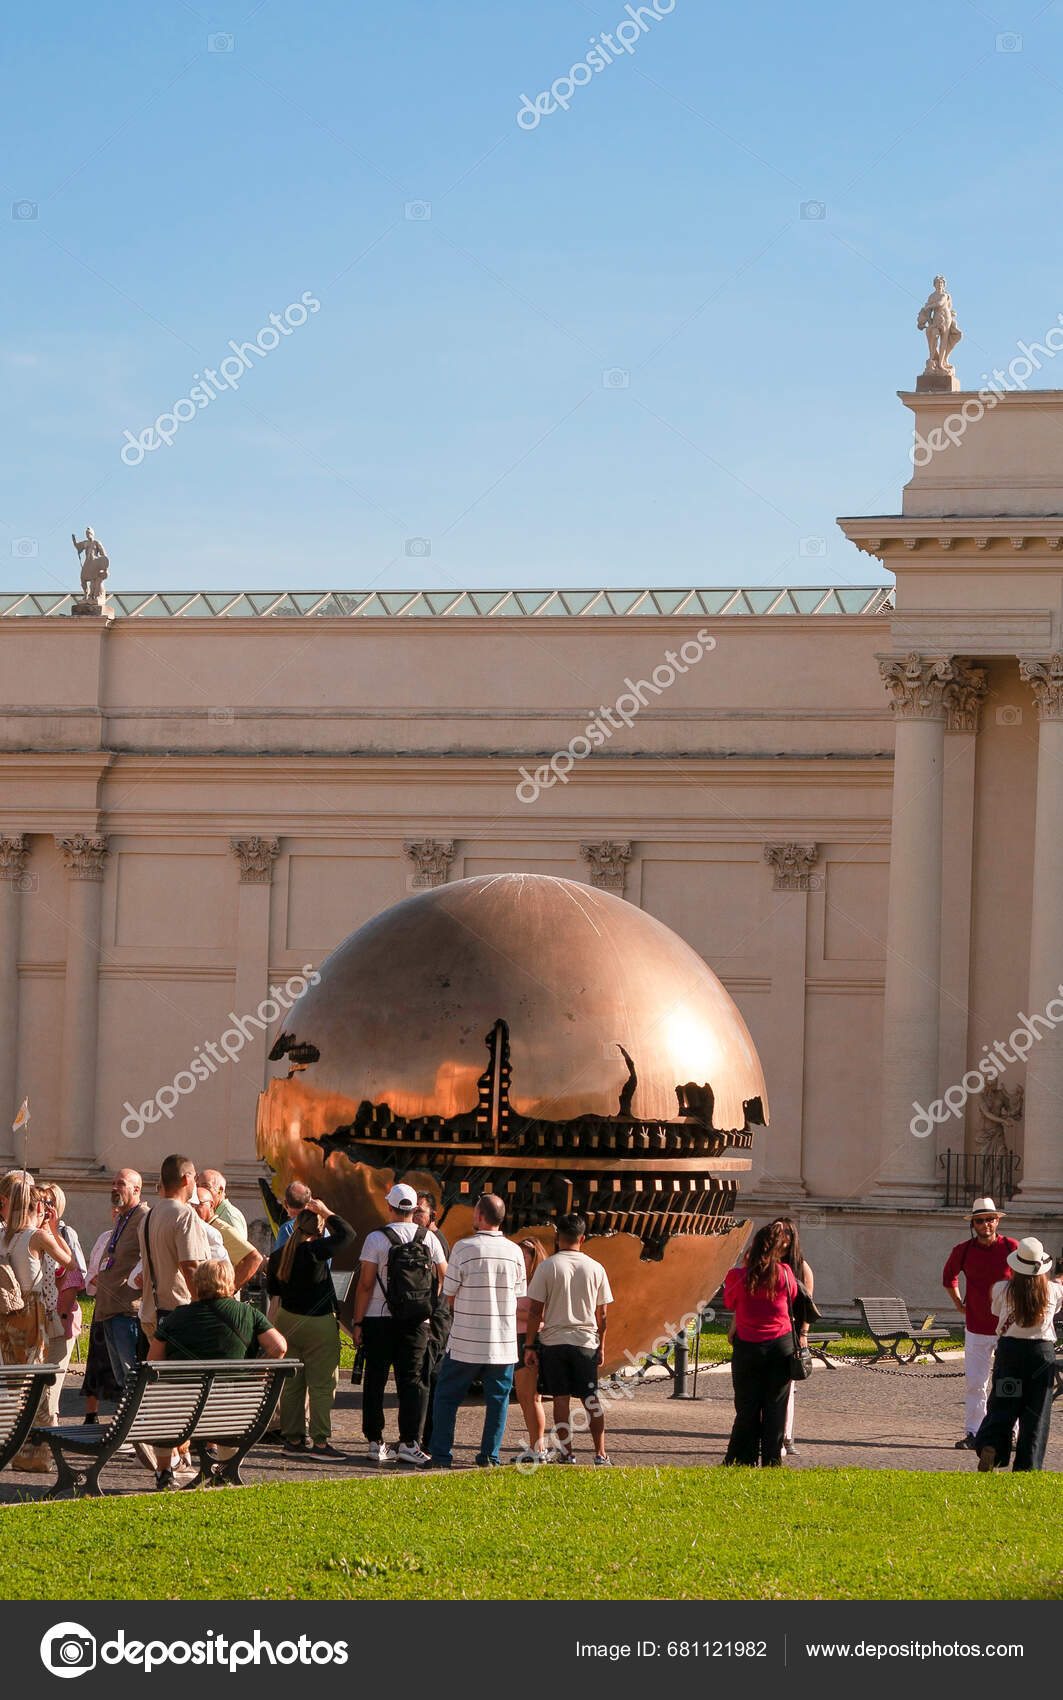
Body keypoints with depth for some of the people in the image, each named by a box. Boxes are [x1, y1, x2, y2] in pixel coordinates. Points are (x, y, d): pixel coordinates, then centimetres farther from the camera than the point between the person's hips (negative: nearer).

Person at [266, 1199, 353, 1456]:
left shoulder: (278, 1256, 1)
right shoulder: (315, 1251, -18)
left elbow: (272, 1289, 15)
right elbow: (347, 1234, -11)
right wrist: (326, 1212, -3)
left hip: (287, 1319, 6)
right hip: (318, 1324, -6)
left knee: (291, 1382, 12)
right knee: (321, 1384, 0)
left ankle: (293, 1437, 16)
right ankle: (320, 1440, -1)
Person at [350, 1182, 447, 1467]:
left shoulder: (376, 1238, -6)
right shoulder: (428, 1238, 2)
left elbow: (366, 1283, -8)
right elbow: (444, 1278, 6)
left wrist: (357, 1322, -3)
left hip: (379, 1318, -1)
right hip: (417, 1322, 1)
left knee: (375, 1379, 7)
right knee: (413, 1379, 2)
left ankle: (375, 1443, 7)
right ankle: (409, 1442, -7)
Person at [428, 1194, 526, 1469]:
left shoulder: (464, 1248, -11)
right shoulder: (514, 1252, 1)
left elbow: (450, 1296, -5)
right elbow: (519, 1296, 9)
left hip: (466, 1342, -3)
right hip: (503, 1342, 3)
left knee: (447, 1396, 8)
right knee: (497, 1398, 11)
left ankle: (441, 1454, 6)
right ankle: (490, 1454, 8)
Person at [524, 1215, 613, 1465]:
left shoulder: (547, 1267, -5)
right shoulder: (595, 1268, 2)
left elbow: (535, 1311, -6)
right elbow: (602, 1313, 7)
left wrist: (530, 1346, 0)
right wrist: (601, 1346, 17)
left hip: (553, 1341, -2)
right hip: (586, 1341, 2)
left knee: (561, 1398, 4)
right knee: (591, 1398, 9)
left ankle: (566, 1452, 2)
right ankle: (600, 1452, 6)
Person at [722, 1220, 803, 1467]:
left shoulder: (738, 1276, -9)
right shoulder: (784, 1273, -5)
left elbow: (729, 1304, 9)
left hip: (748, 1347, -1)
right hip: (782, 1343, 1)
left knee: (747, 1409, 6)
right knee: (775, 1407, 7)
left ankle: (743, 1460, 7)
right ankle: (772, 1460, 9)